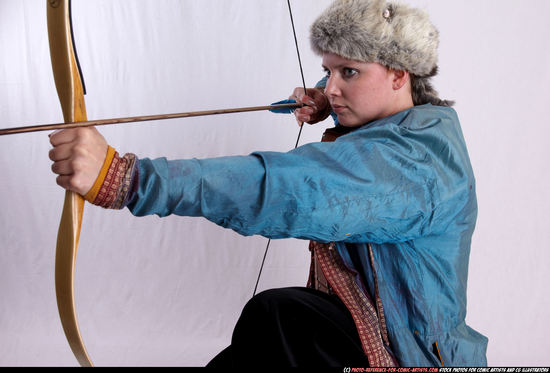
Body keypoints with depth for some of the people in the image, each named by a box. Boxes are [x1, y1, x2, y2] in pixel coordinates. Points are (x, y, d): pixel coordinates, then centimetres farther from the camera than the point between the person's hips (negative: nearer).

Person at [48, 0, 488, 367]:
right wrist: (321, 101, 3)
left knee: (275, 315, -33)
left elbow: (289, 190, -44)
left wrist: (123, 177, -51)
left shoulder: (413, 159, -27)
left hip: (405, 351, -10)